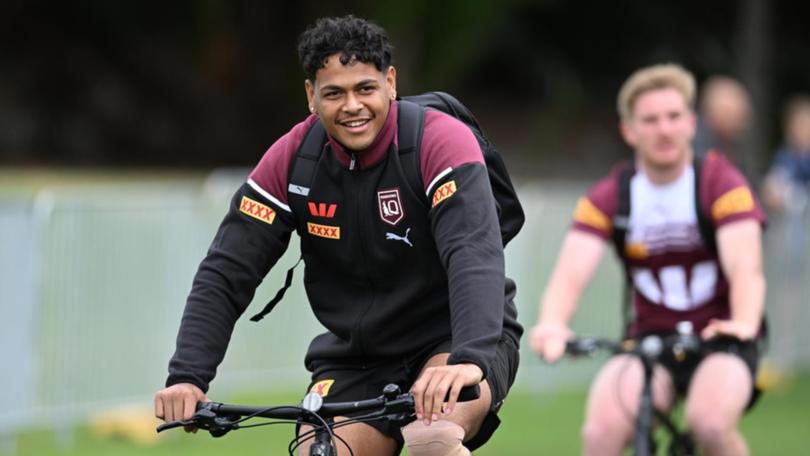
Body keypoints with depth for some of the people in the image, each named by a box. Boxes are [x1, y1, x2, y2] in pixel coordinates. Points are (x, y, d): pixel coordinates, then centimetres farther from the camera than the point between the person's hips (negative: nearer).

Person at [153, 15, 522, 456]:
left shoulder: (440, 142, -19)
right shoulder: (291, 161, -8)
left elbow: (475, 257, -33)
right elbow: (224, 274, -9)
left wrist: (468, 361, -50)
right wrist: (186, 377, -24)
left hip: (454, 340, -4)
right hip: (355, 358, 4)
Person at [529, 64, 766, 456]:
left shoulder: (722, 185, -10)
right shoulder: (608, 199, -4)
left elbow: (746, 269, -24)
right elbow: (571, 273, -18)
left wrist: (743, 324, -47)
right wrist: (551, 324, -41)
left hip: (719, 338, -2)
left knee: (710, 422, -33)